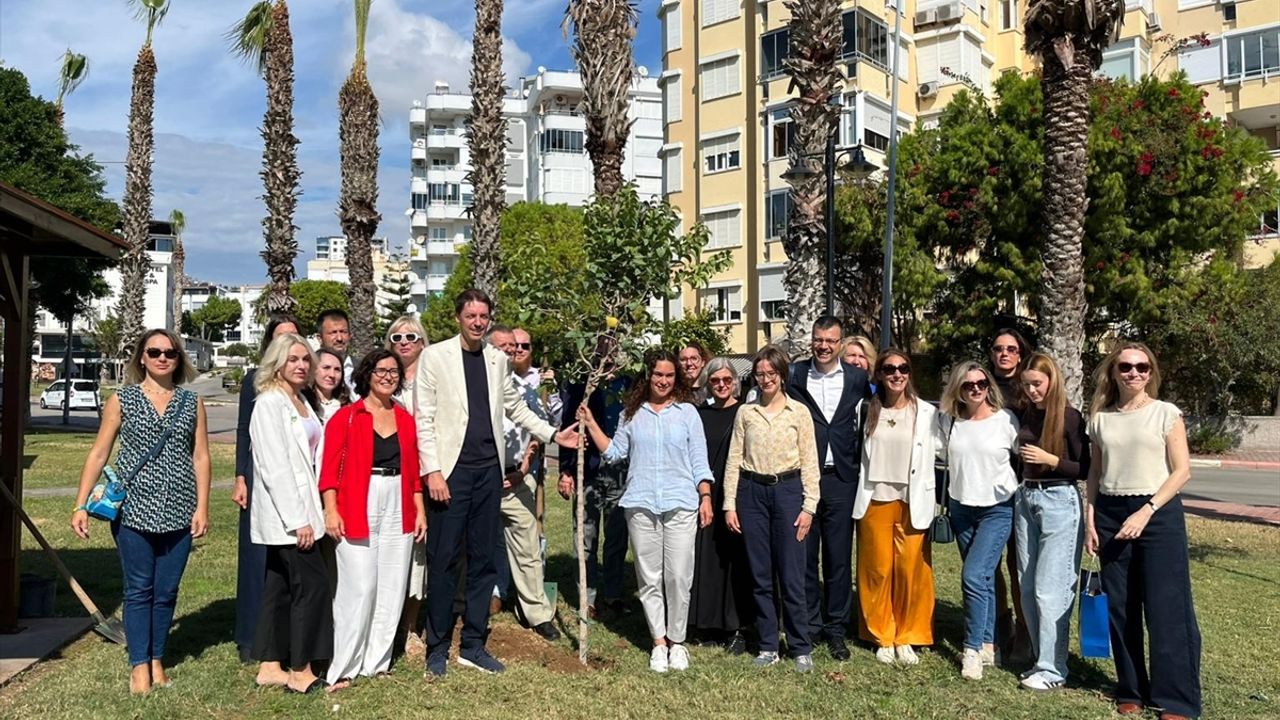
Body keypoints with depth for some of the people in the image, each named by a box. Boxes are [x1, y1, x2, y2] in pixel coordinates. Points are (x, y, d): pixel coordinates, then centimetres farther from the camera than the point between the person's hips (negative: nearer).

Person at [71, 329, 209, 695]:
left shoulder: (192, 402, 6)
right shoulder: (122, 400, 3)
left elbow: (201, 457, 5)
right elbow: (98, 454, 3)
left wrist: (202, 507, -2)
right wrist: (81, 504, -3)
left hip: (178, 512, 2)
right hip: (134, 509, -1)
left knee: (166, 592, 8)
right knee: (139, 590, 3)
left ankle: (157, 660, 22)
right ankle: (139, 665, 12)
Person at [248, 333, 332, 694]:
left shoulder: (301, 402, 13)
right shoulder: (269, 403, -13)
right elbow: (275, 467, -18)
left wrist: (307, 513, 9)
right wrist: (298, 519, -20)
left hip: (296, 511, 9)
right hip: (285, 514, -9)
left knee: (281, 587, 13)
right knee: (313, 584, -7)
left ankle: (270, 666, 21)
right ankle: (301, 672, 2)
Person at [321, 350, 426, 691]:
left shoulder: (405, 419, 12)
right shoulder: (346, 417, -1)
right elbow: (330, 468, -6)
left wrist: (420, 510, 8)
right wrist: (331, 510, -14)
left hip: (398, 511, 5)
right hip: (358, 510, -5)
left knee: (392, 588, 8)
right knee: (359, 588, -6)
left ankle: (376, 661, 20)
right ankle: (344, 668, 6)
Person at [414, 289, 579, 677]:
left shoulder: (497, 358, 11)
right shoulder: (435, 356, -3)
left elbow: (515, 406, 20)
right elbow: (424, 418, -6)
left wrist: (553, 434, 10)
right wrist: (432, 471, -13)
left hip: (489, 470, 5)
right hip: (450, 469, -4)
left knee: (483, 560, 9)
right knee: (443, 560, 0)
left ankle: (473, 645, 20)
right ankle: (437, 648, 13)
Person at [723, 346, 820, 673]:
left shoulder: (799, 412, 2)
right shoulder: (746, 412, 7)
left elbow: (809, 462, 2)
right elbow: (734, 460, 7)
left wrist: (809, 506, -4)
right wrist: (729, 504, 2)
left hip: (787, 491, -2)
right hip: (752, 492, 2)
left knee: (791, 575, -1)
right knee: (760, 575, 7)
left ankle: (801, 648, 12)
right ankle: (768, 646, 18)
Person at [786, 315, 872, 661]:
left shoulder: (857, 377, 4)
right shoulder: (794, 375, 1)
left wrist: (858, 456, 3)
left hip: (840, 478, 1)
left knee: (839, 557, 6)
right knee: (804, 555, 7)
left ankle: (835, 628, 19)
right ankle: (809, 624, 20)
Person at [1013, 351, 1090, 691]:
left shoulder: (1070, 417, -8)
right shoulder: (1027, 416, 10)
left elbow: (1086, 470, -7)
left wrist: (1051, 460, -17)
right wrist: (1021, 490, 3)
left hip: (1059, 501, -7)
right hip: (1025, 500, 7)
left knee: (1050, 589, -5)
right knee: (1028, 587, 9)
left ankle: (1053, 669, 3)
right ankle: (1041, 659, 19)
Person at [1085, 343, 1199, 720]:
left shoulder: (1166, 413, -1)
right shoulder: (1101, 418, 8)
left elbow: (1182, 471, -5)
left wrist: (1146, 512, -14)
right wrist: (1090, 520, 3)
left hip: (1158, 513, -3)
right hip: (1111, 515, 4)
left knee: (1167, 609, -4)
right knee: (1120, 607, 7)